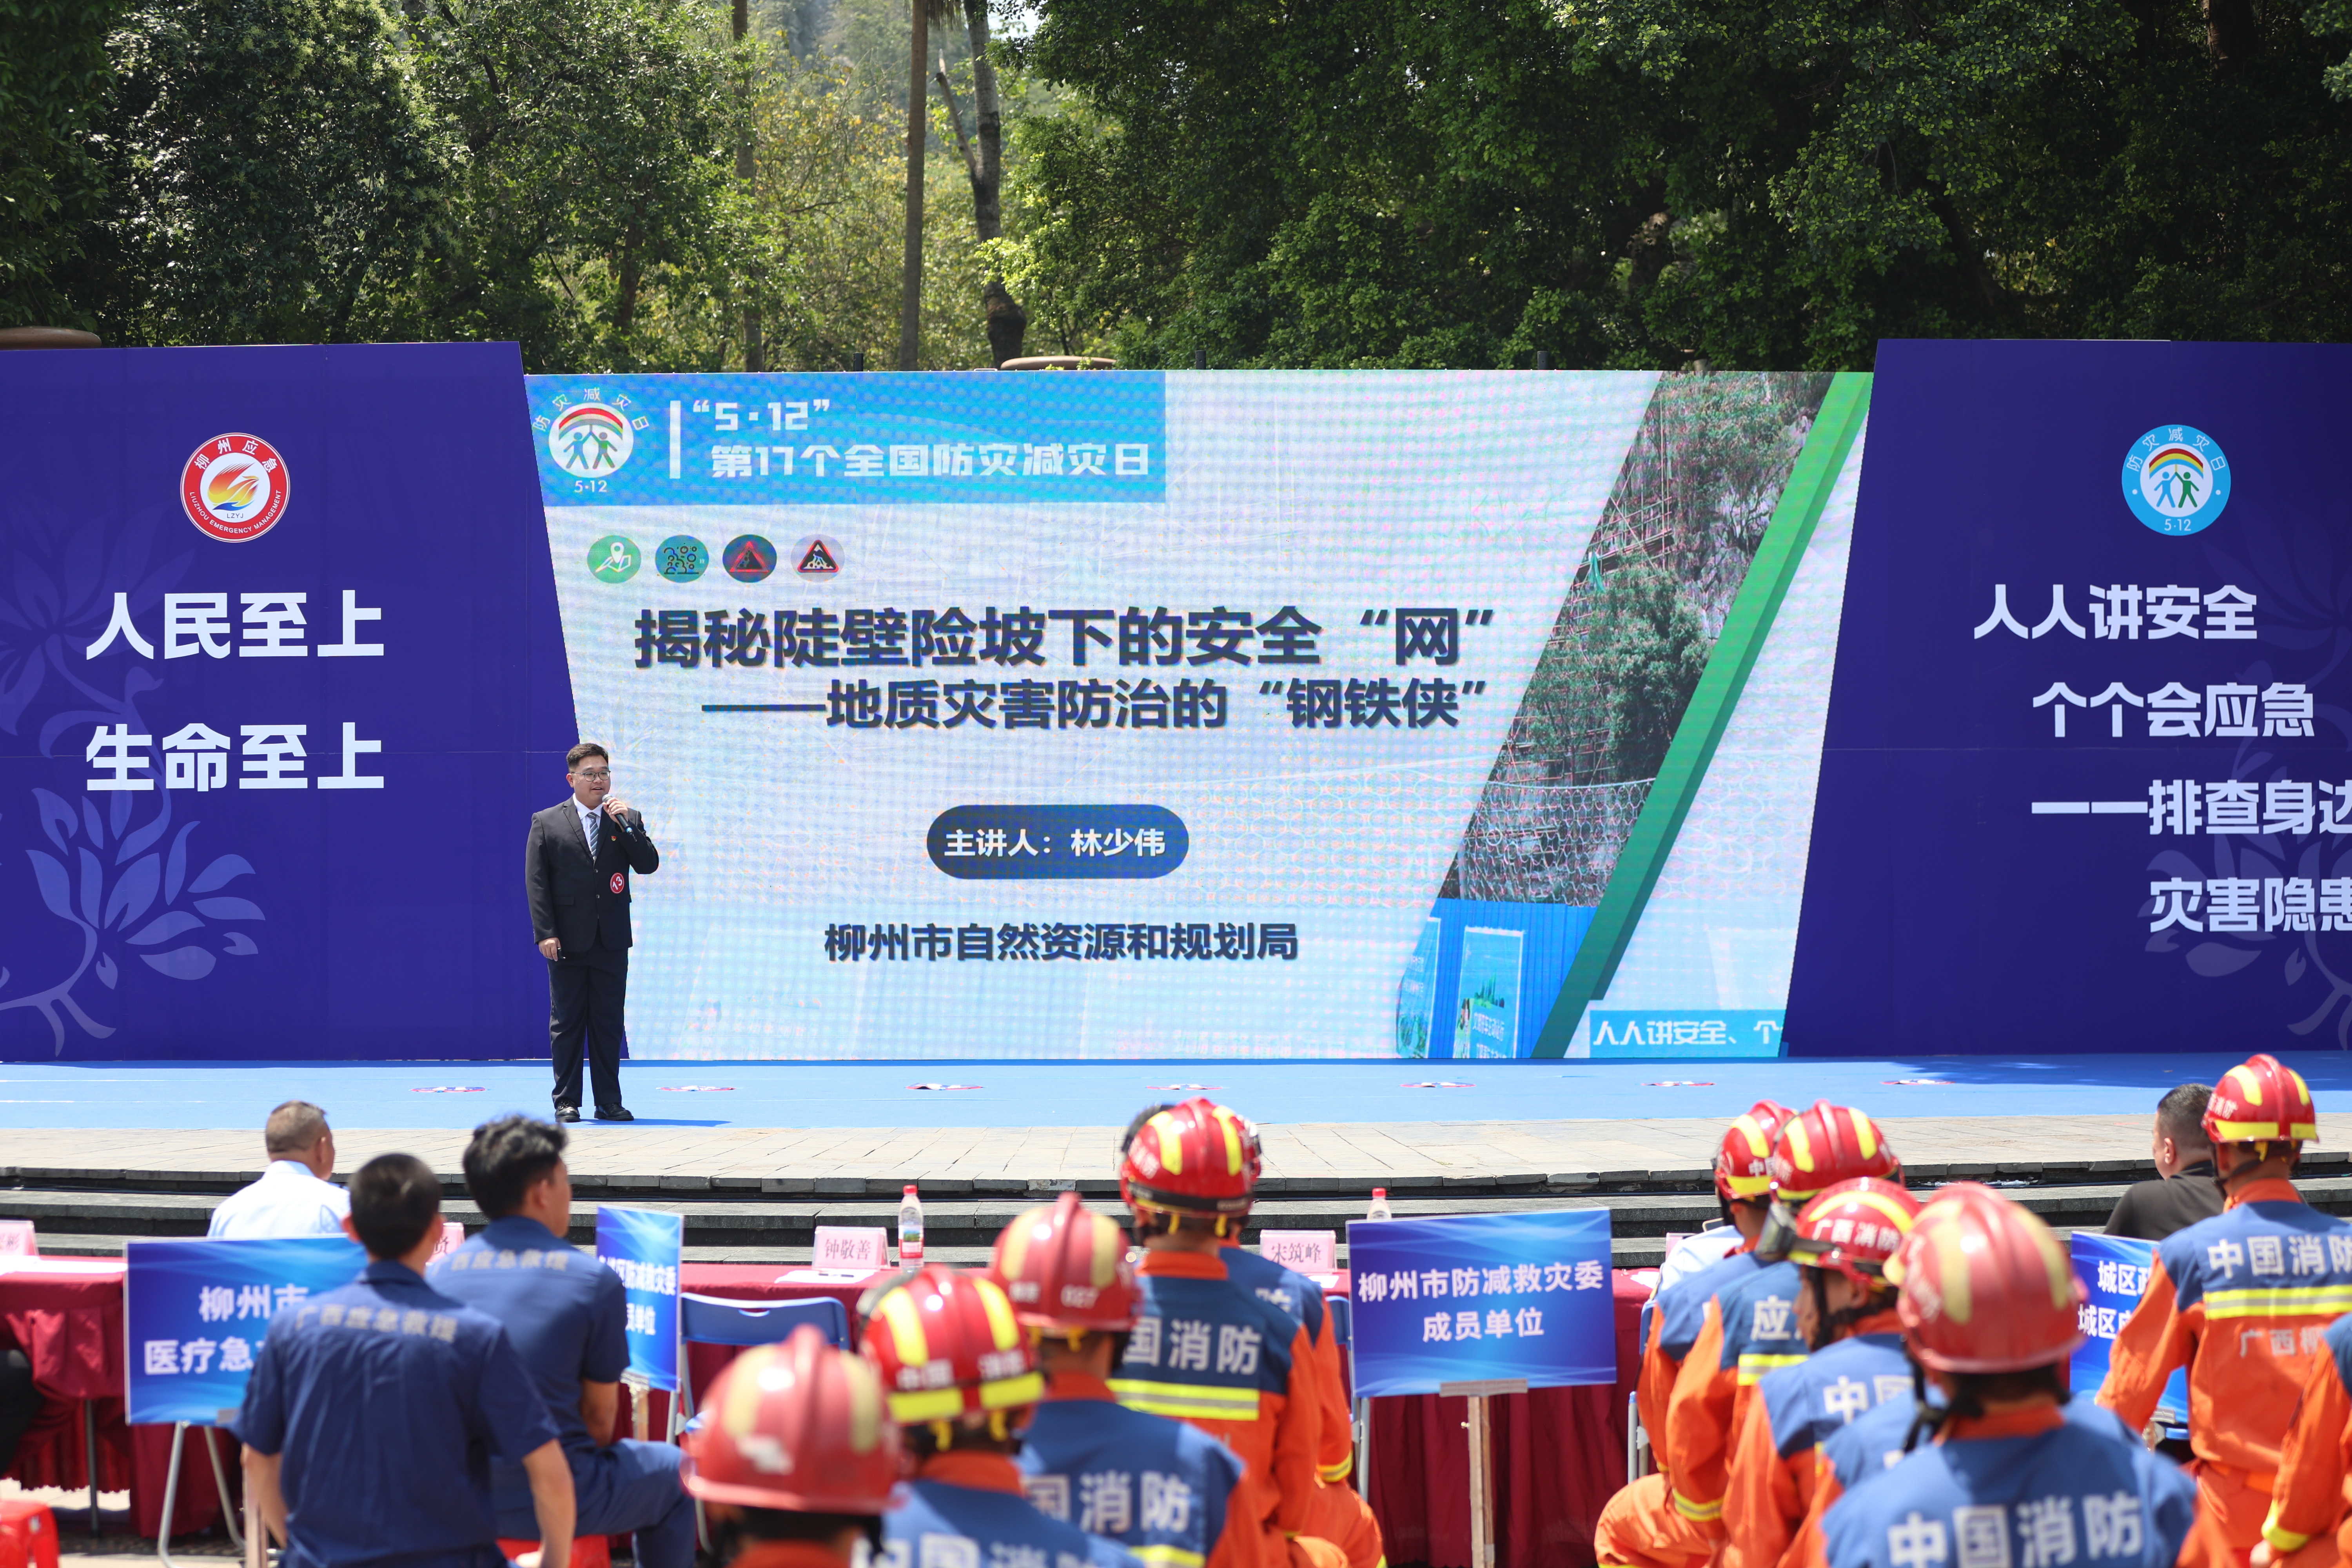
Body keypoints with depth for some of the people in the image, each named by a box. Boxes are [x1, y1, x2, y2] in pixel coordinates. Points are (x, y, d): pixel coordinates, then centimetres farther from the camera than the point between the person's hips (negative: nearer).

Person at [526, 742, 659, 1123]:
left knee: (609, 1023, 5)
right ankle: (566, 1102, 8)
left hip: (611, 941, 2)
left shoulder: (628, 821, 9)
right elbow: (536, 881, -2)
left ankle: (609, 1102, 10)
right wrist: (545, 933, -11)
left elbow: (649, 865, -2)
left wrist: (624, 824, -12)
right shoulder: (547, 823, 2)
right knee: (566, 1022, 2)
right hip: (568, 941, -2)